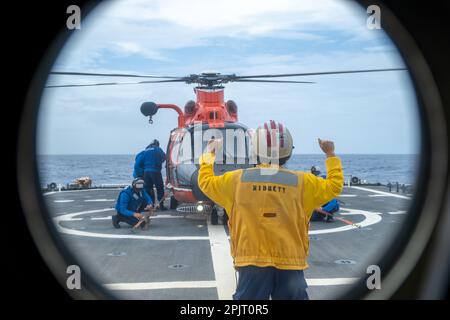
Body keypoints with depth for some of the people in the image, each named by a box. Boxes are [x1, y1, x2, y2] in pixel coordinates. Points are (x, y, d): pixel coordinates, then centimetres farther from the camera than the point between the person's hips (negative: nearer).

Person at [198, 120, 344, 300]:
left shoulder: (238, 179, -3)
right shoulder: (301, 182, -3)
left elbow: (205, 182, 13)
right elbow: (334, 187, 11)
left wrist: (209, 153, 29)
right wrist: (330, 155, 25)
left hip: (252, 261, 0)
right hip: (290, 264, 0)